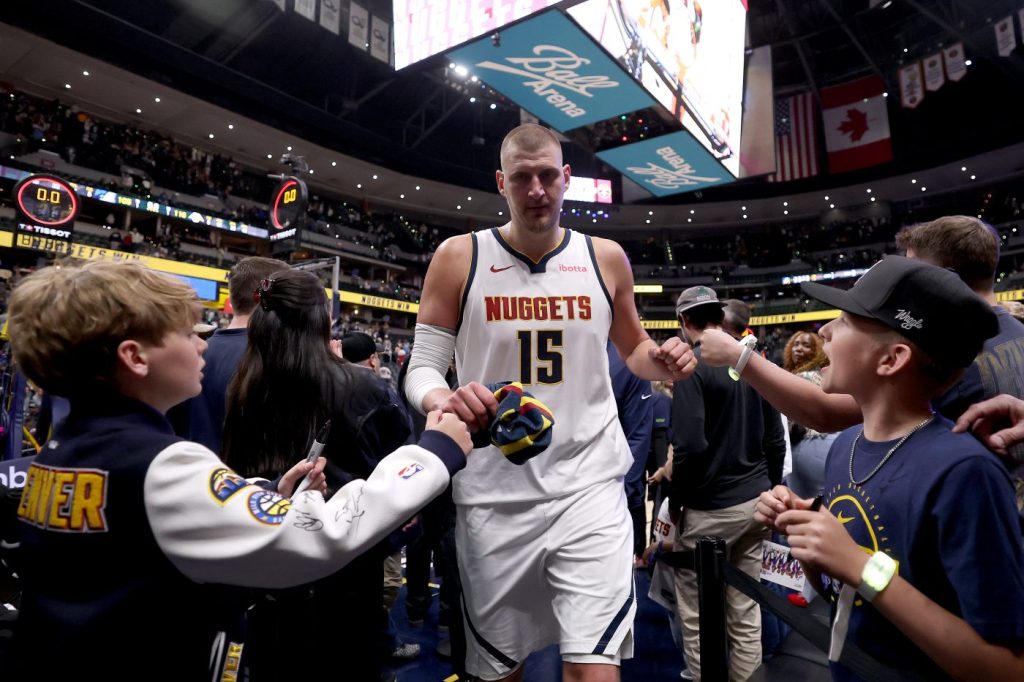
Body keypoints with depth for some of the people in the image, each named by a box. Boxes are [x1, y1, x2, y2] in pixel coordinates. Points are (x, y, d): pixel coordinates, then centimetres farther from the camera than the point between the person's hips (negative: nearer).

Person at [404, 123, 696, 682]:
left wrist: (661, 362, -6)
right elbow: (422, 367, -2)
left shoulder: (605, 258, 3)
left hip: (589, 485, 0)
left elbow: (633, 349, 17)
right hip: (493, 494, 1)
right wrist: (444, 402, -25)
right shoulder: (459, 257, -2)